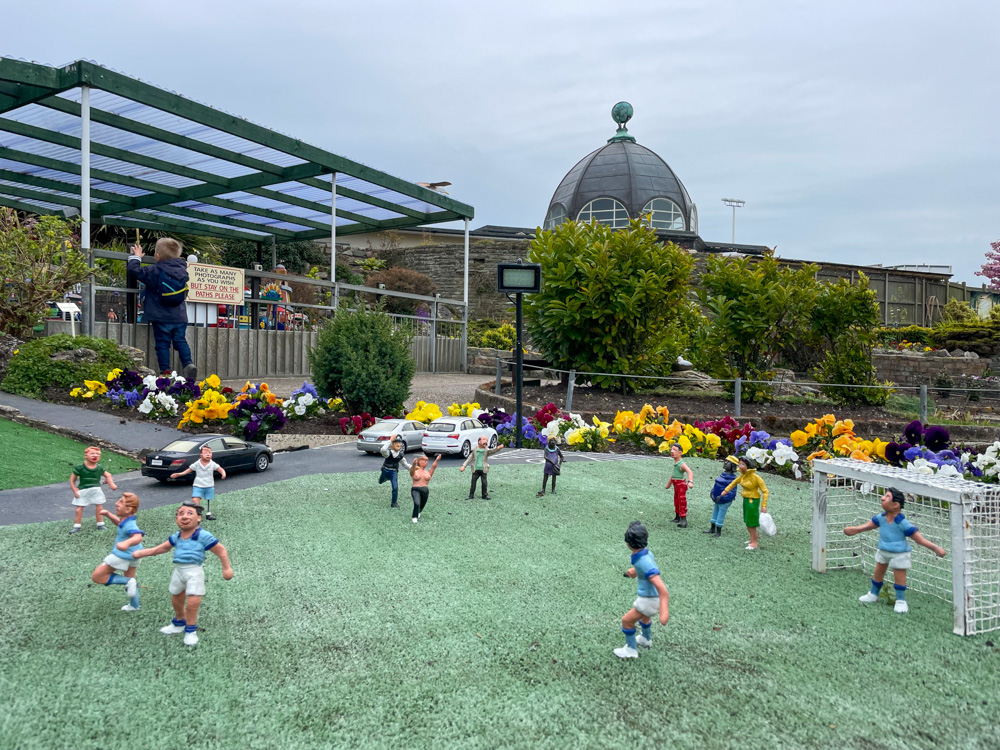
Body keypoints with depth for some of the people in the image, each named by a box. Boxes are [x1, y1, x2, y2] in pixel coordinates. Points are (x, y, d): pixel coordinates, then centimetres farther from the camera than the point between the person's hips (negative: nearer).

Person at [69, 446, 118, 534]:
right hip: (83, 491, -2)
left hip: (96, 490, 3)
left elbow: (108, 475, 12)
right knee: (79, 509, -2)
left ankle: (100, 524, 22)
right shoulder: (80, 468, -12)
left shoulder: (100, 467, -3)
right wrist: (75, 490, -9)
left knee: (99, 507, 8)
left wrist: (112, 484, 0)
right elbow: (72, 479, -4)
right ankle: (76, 526, 13)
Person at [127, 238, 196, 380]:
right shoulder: (182, 268, 3)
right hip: (179, 316, 4)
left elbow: (132, 272, -3)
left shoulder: (154, 271, -10)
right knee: (180, 341, 12)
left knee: (162, 343, 3)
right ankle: (188, 364, -3)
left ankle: (165, 371, -2)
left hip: (161, 317, -4)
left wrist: (136, 257, 12)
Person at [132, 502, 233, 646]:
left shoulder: (204, 536, -14)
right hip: (179, 571, 6)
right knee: (176, 601, 21)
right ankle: (179, 623, 46)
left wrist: (227, 568, -10)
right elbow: (162, 548, 16)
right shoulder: (176, 537, 4)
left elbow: (221, 551, -9)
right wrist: (140, 553, 14)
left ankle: (191, 630, 11)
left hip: (194, 572, -6)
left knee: (192, 603, -10)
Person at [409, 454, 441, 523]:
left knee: (422, 505, 15)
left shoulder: (428, 472, 10)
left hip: (425, 491, 4)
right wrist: (414, 464, -41)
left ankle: (418, 513, 48)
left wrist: (436, 461, -25)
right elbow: (412, 470, -19)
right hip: (415, 490, -4)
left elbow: (433, 466, -6)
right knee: (417, 503, -25)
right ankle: (414, 517, -7)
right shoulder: (414, 471, 3)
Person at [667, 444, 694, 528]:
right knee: (676, 502, 20)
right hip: (676, 485, 9)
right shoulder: (675, 463, 7)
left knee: (682, 502, -8)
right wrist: (669, 484, 34)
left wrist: (690, 481, -54)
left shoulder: (682, 464, -21)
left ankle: (683, 521, -7)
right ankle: (677, 518, 35)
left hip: (681, 484, -9)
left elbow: (690, 472, -36)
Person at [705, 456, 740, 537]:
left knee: (720, 517, 3)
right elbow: (717, 485, 14)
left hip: (724, 501, -8)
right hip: (717, 500, 8)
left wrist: (722, 497, -30)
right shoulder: (723, 474, 2)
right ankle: (712, 529, 35)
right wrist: (712, 492, 2)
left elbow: (732, 492, -26)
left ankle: (718, 532, 19)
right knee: (714, 514, 20)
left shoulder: (732, 478, -22)